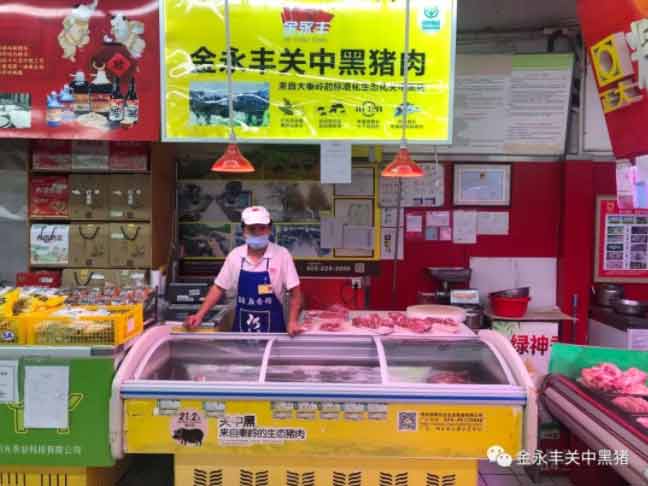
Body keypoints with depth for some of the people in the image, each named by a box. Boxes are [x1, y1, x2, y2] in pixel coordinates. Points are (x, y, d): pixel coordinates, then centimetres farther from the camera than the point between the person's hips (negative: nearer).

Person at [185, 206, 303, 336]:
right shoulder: (235, 255, -2)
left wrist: (292, 322, -17)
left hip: (273, 327, -2)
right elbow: (219, 288, 6)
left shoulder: (281, 254, -10)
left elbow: (295, 293, -7)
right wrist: (200, 315, -2)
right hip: (241, 326, 3)